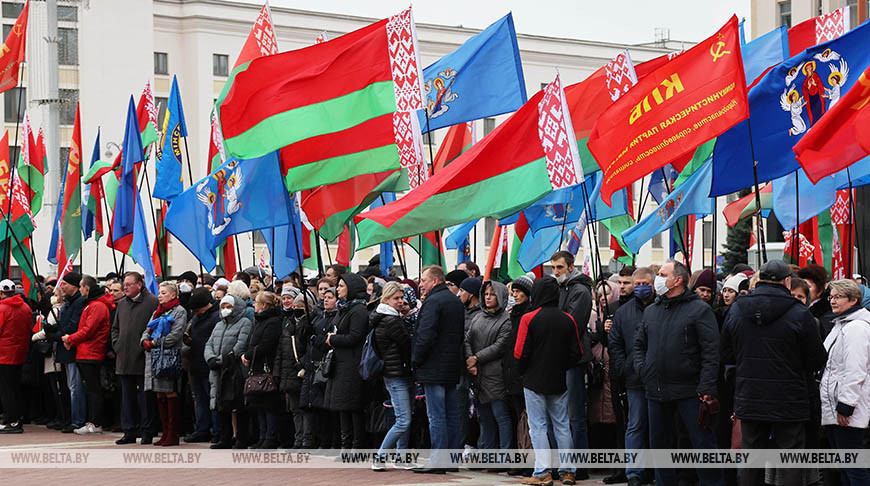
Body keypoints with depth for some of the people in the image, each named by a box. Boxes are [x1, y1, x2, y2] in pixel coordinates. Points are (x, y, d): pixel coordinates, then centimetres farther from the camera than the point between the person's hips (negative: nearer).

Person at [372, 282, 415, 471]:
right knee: (403, 421, -11)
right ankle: (379, 458, -7)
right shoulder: (391, 321, -16)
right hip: (396, 376, -10)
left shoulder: (393, 318, 15)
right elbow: (408, 345, -14)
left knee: (406, 419, 12)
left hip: (403, 376, 10)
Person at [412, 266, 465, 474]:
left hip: (434, 368, -9)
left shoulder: (433, 301, -14)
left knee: (436, 415, -7)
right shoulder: (456, 301, 16)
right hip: (452, 368, 9)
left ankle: (438, 462, -7)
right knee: (451, 414, 11)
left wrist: (415, 360, -10)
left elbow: (425, 336, -21)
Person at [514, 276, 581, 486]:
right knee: (562, 426, 11)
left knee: (538, 426, 0)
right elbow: (576, 353, 3)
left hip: (535, 381, -4)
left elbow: (520, 353, -11)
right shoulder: (568, 320, 0)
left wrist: (523, 372, 6)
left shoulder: (529, 319, -11)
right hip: (559, 382, 4)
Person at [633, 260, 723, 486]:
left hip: (689, 392, -6)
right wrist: (642, 368, 7)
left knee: (703, 442, -5)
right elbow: (639, 344, 26)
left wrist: (706, 390, -15)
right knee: (659, 444, 12)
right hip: (656, 391, 6)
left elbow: (711, 353, -9)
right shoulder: (651, 311, 14)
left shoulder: (699, 310, -4)